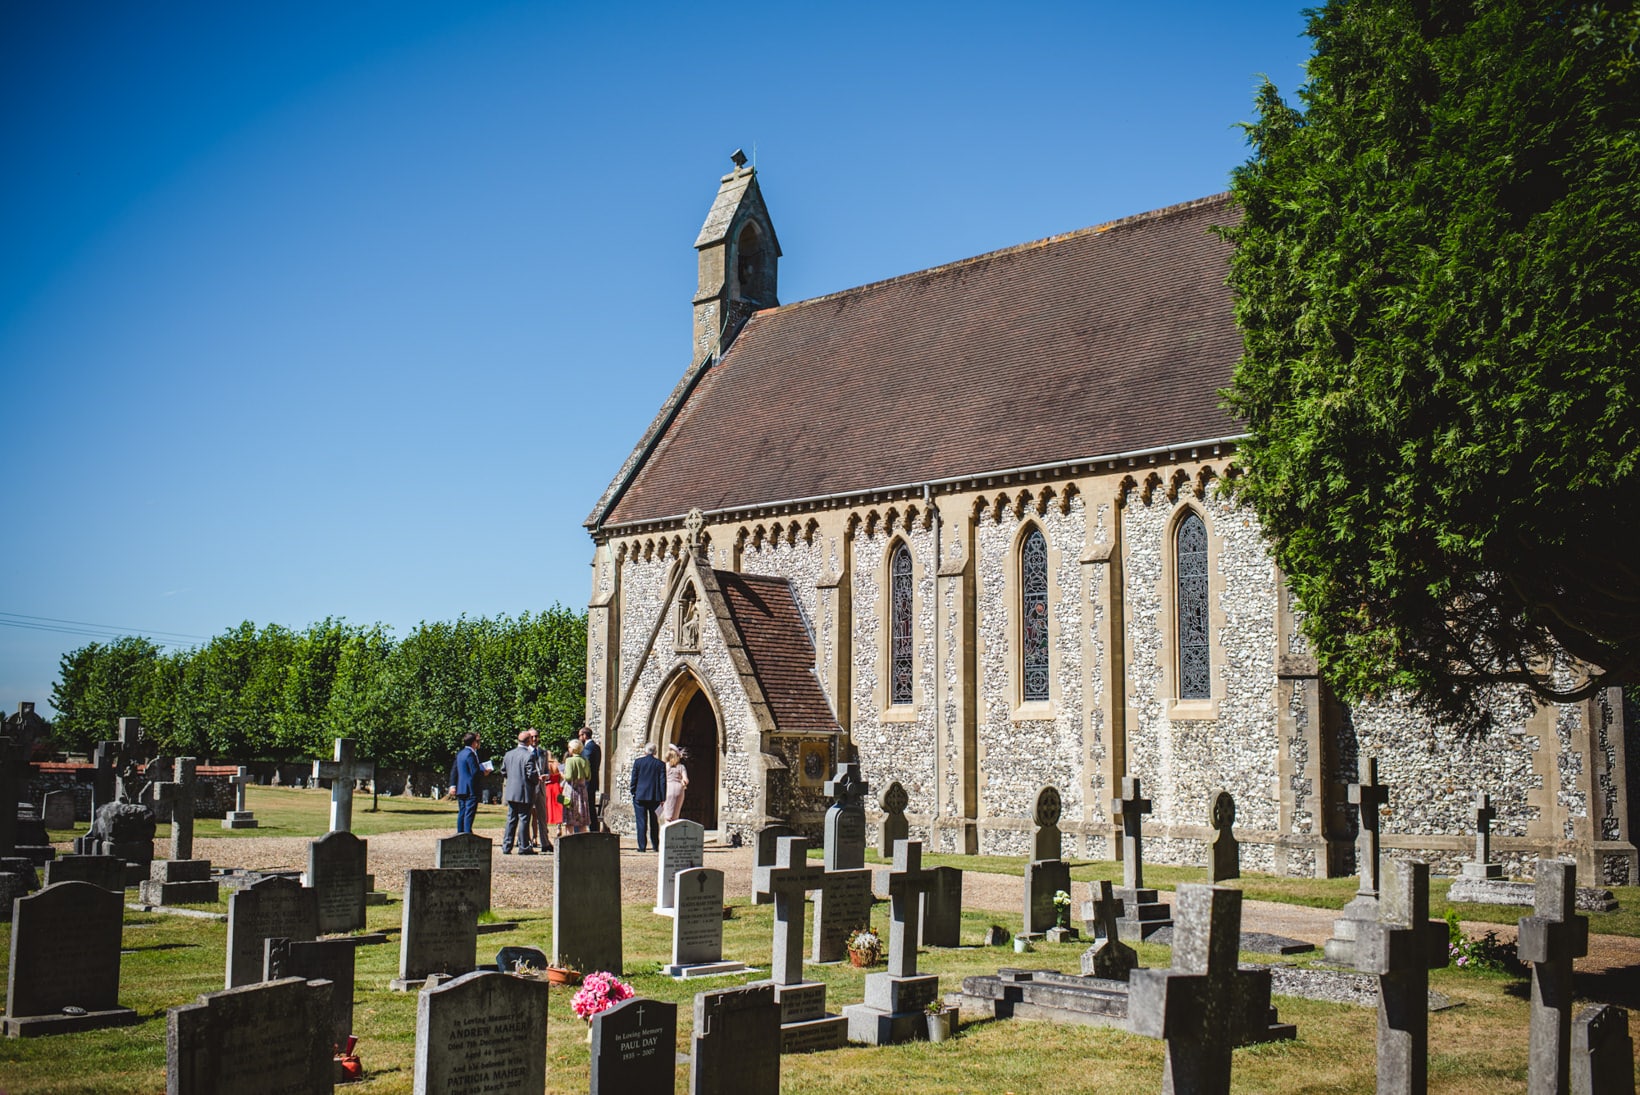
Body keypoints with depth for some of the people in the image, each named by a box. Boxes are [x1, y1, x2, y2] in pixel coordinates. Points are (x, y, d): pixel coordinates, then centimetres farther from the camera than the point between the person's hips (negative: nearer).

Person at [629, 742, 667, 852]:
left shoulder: (638, 762, -2)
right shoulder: (660, 764, 1)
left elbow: (634, 780, 0)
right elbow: (663, 782, 0)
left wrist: (633, 793, 9)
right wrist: (663, 798, 3)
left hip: (640, 796, -2)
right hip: (655, 797, 2)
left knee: (641, 822, 0)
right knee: (654, 822, 12)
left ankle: (642, 846, -4)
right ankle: (656, 846, 14)